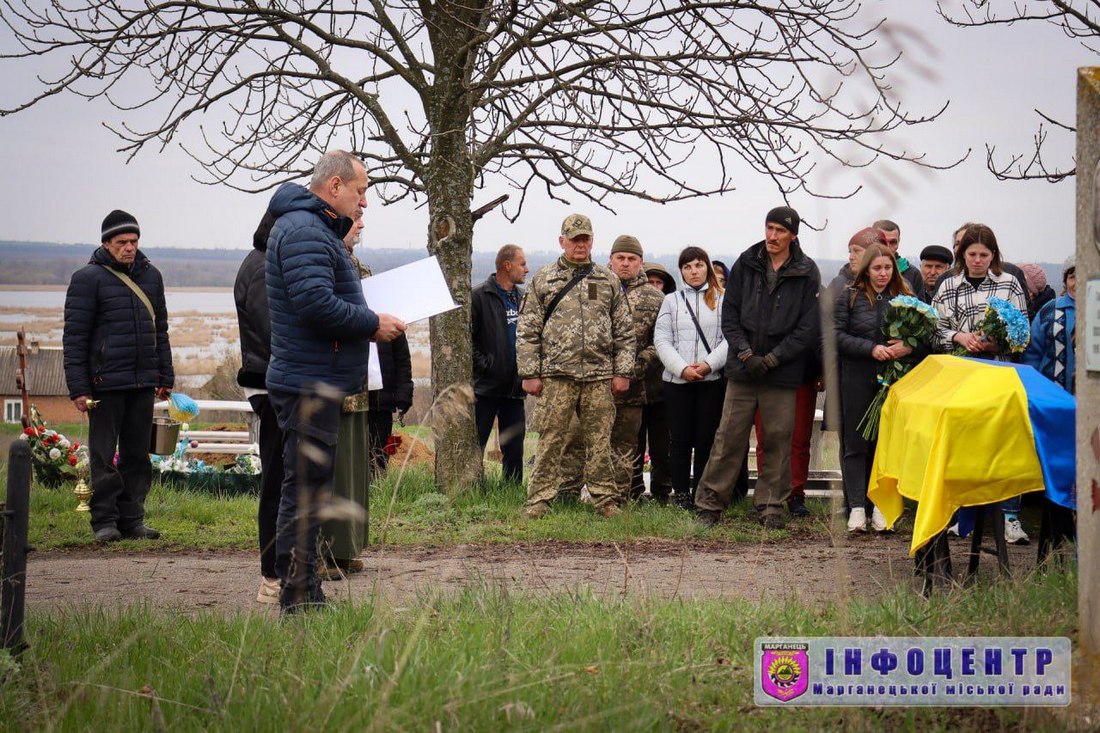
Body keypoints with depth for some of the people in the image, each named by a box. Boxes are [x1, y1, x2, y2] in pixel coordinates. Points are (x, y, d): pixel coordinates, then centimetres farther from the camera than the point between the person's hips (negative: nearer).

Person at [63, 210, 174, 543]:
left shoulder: (151, 276, 13)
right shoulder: (88, 278, -4)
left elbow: (160, 329, 20)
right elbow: (74, 336, -6)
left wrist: (165, 377, 15)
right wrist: (78, 387, -11)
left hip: (143, 383, 5)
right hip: (105, 383, -5)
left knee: (137, 454, 8)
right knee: (103, 455, 0)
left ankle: (132, 519, 14)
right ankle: (104, 521, 5)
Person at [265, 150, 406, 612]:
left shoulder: (319, 229, 20)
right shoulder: (303, 231, -15)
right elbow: (315, 302, -26)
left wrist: (369, 320, 9)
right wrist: (373, 324, -15)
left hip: (319, 384, 11)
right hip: (308, 384, -11)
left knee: (308, 489, 14)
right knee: (304, 490, -8)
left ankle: (303, 599, 20)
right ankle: (299, 598, -5)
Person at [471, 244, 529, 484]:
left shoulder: (523, 298, 12)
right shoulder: (479, 297, -8)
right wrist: (483, 364, -13)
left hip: (514, 388, 6)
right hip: (485, 385, -6)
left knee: (514, 450, 9)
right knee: (474, 447, -3)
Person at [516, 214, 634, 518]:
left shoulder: (609, 281, 13)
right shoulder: (543, 279, 8)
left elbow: (624, 331, 12)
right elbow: (527, 331, 5)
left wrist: (623, 372, 4)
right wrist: (529, 373, -2)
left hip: (600, 376, 2)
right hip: (557, 375, -1)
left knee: (600, 440, 4)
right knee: (550, 439, -2)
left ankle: (605, 499, 10)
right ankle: (538, 500, 2)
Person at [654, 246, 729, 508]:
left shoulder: (722, 300, 7)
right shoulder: (671, 301, 12)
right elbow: (662, 340, 3)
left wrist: (709, 364, -15)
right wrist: (682, 369, -10)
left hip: (713, 379, -1)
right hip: (677, 380, 1)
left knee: (706, 439, -1)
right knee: (681, 440, 1)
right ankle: (681, 495, 6)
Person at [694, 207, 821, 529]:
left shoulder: (807, 273, -1)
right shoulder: (745, 264, 5)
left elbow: (809, 328, -4)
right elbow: (729, 314, 7)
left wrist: (771, 359, -10)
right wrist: (745, 352, -7)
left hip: (783, 373, -1)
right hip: (743, 370, 1)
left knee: (778, 439, 3)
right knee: (729, 437, 0)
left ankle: (771, 506, 14)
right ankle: (709, 503, 6)